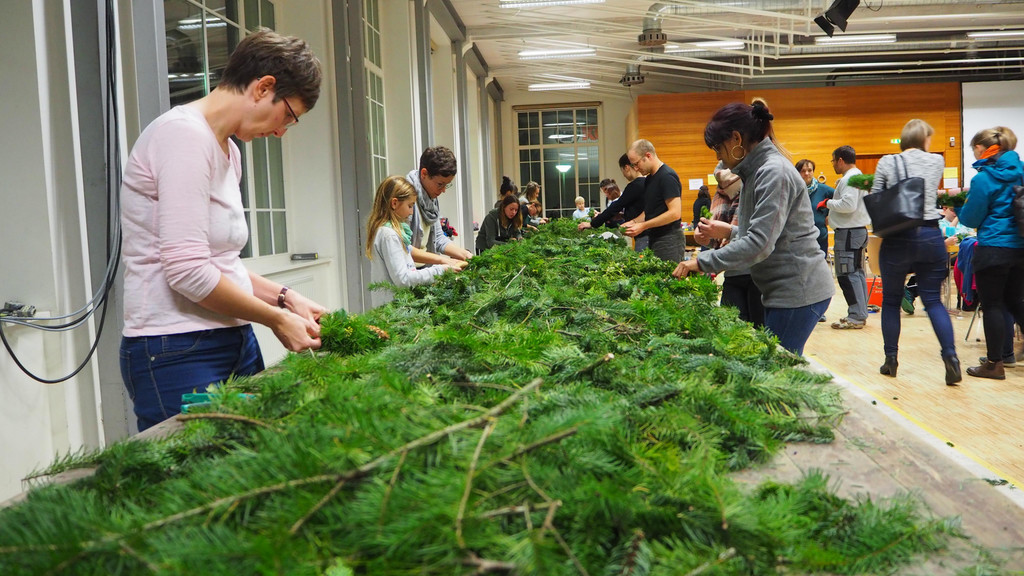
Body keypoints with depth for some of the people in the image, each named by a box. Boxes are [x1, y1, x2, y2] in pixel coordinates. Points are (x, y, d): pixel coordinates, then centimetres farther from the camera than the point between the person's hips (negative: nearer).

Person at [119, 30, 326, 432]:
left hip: (234, 341, 9)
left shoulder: (228, 150, 15)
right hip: (179, 351, -9)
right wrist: (277, 318, -11)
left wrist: (284, 297, 5)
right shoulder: (184, 135, -14)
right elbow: (188, 271, -21)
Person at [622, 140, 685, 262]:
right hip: (654, 238, 9)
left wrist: (643, 226, -17)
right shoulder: (649, 179, 16)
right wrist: (634, 222, 7)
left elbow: (675, 213, -20)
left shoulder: (667, 176, -14)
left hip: (668, 240, -9)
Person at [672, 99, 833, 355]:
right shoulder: (757, 170, 14)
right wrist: (729, 231, 9)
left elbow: (760, 244, -25)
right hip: (785, 289, 10)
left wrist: (701, 262, -20)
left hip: (799, 290, -10)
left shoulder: (774, 173, -17)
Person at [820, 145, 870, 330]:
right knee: (857, 273, 15)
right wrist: (831, 211, 16)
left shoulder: (849, 178, -15)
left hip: (849, 232, -11)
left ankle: (856, 316, -8)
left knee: (847, 275, -9)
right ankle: (860, 313, 21)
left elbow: (848, 205, -25)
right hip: (858, 229, 11)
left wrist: (828, 203, -12)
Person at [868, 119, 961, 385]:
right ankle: (950, 357, -7)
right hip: (931, 236, 2)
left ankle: (891, 360, 15)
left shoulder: (887, 162, -1)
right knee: (933, 300, 7)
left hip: (897, 240, -1)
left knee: (891, 301, 11)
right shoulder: (936, 161, 6)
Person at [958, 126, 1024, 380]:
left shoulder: (983, 178, -13)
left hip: (993, 248, -7)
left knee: (992, 305, 1)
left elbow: (971, 218, -8)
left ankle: (994, 363, 5)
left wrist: (960, 208, 11)